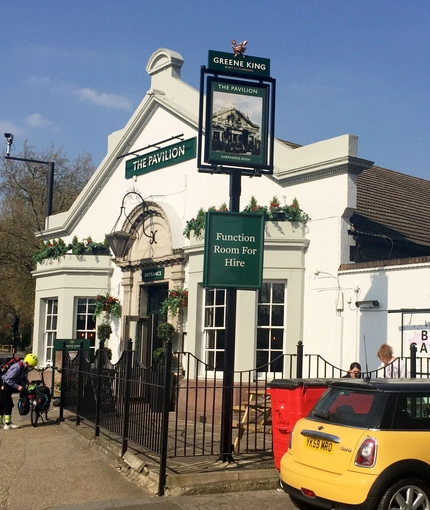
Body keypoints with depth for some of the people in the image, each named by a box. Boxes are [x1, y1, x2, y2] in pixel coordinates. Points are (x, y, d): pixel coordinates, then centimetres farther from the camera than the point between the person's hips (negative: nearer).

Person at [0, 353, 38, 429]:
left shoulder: (25, 368, 2)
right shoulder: (17, 367, -28)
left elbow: (24, 378, 17)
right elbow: (8, 379, -29)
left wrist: (28, 383, -1)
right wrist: (17, 386, -27)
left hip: (8, 388, 9)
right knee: (8, 405, -8)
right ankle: (7, 424, -4)